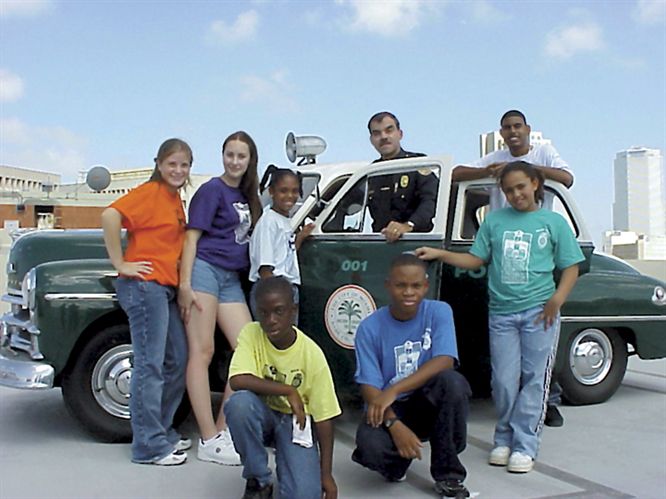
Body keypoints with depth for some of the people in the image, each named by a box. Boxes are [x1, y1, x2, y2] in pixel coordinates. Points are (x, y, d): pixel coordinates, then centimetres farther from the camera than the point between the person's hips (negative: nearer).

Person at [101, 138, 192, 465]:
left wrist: (185, 284, 14)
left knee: (177, 360, 13)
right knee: (150, 365, -5)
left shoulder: (175, 198, 16)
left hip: (165, 288, 9)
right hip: (145, 285, -9)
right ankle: (149, 447, 3)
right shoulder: (149, 192, -8)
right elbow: (110, 216, -22)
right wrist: (120, 263, -18)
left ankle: (163, 432, 25)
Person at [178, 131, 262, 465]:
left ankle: (222, 429, 9)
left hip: (231, 278, 8)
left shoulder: (247, 196, 18)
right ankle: (209, 441, -6)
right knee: (202, 352, -7)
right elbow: (192, 237, -7)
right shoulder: (212, 190, -2)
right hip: (204, 269, -8)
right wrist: (185, 284, -16)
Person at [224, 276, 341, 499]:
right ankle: (259, 481, -11)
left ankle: (284, 457, 13)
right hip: (262, 414, 2)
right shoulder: (251, 333, -16)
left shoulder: (311, 354, -18)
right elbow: (237, 380, -31)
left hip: (296, 420, -1)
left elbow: (323, 417, -13)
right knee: (240, 402, -35)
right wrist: (288, 391, -29)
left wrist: (326, 474, -12)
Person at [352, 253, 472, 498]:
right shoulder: (370, 328, -10)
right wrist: (394, 424, -31)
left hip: (429, 404, 1)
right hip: (389, 409, -1)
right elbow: (369, 386, -13)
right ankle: (396, 464, 8)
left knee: (452, 381, -32)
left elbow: (444, 362, -22)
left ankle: (447, 474, -11)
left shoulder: (439, 312, -8)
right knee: (371, 445, -33)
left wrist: (393, 390, -31)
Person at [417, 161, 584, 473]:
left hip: (539, 311, -1)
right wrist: (439, 254, -2)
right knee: (504, 381, 3)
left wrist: (558, 299, -10)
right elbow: (475, 259, 11)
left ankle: (524, 446, 9)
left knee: (533, 380, 1)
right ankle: (504, 440, 20)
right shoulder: (494, 221, 12)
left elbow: (571, 267, 6)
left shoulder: (554, 222, 7)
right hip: (501, 313, 2)